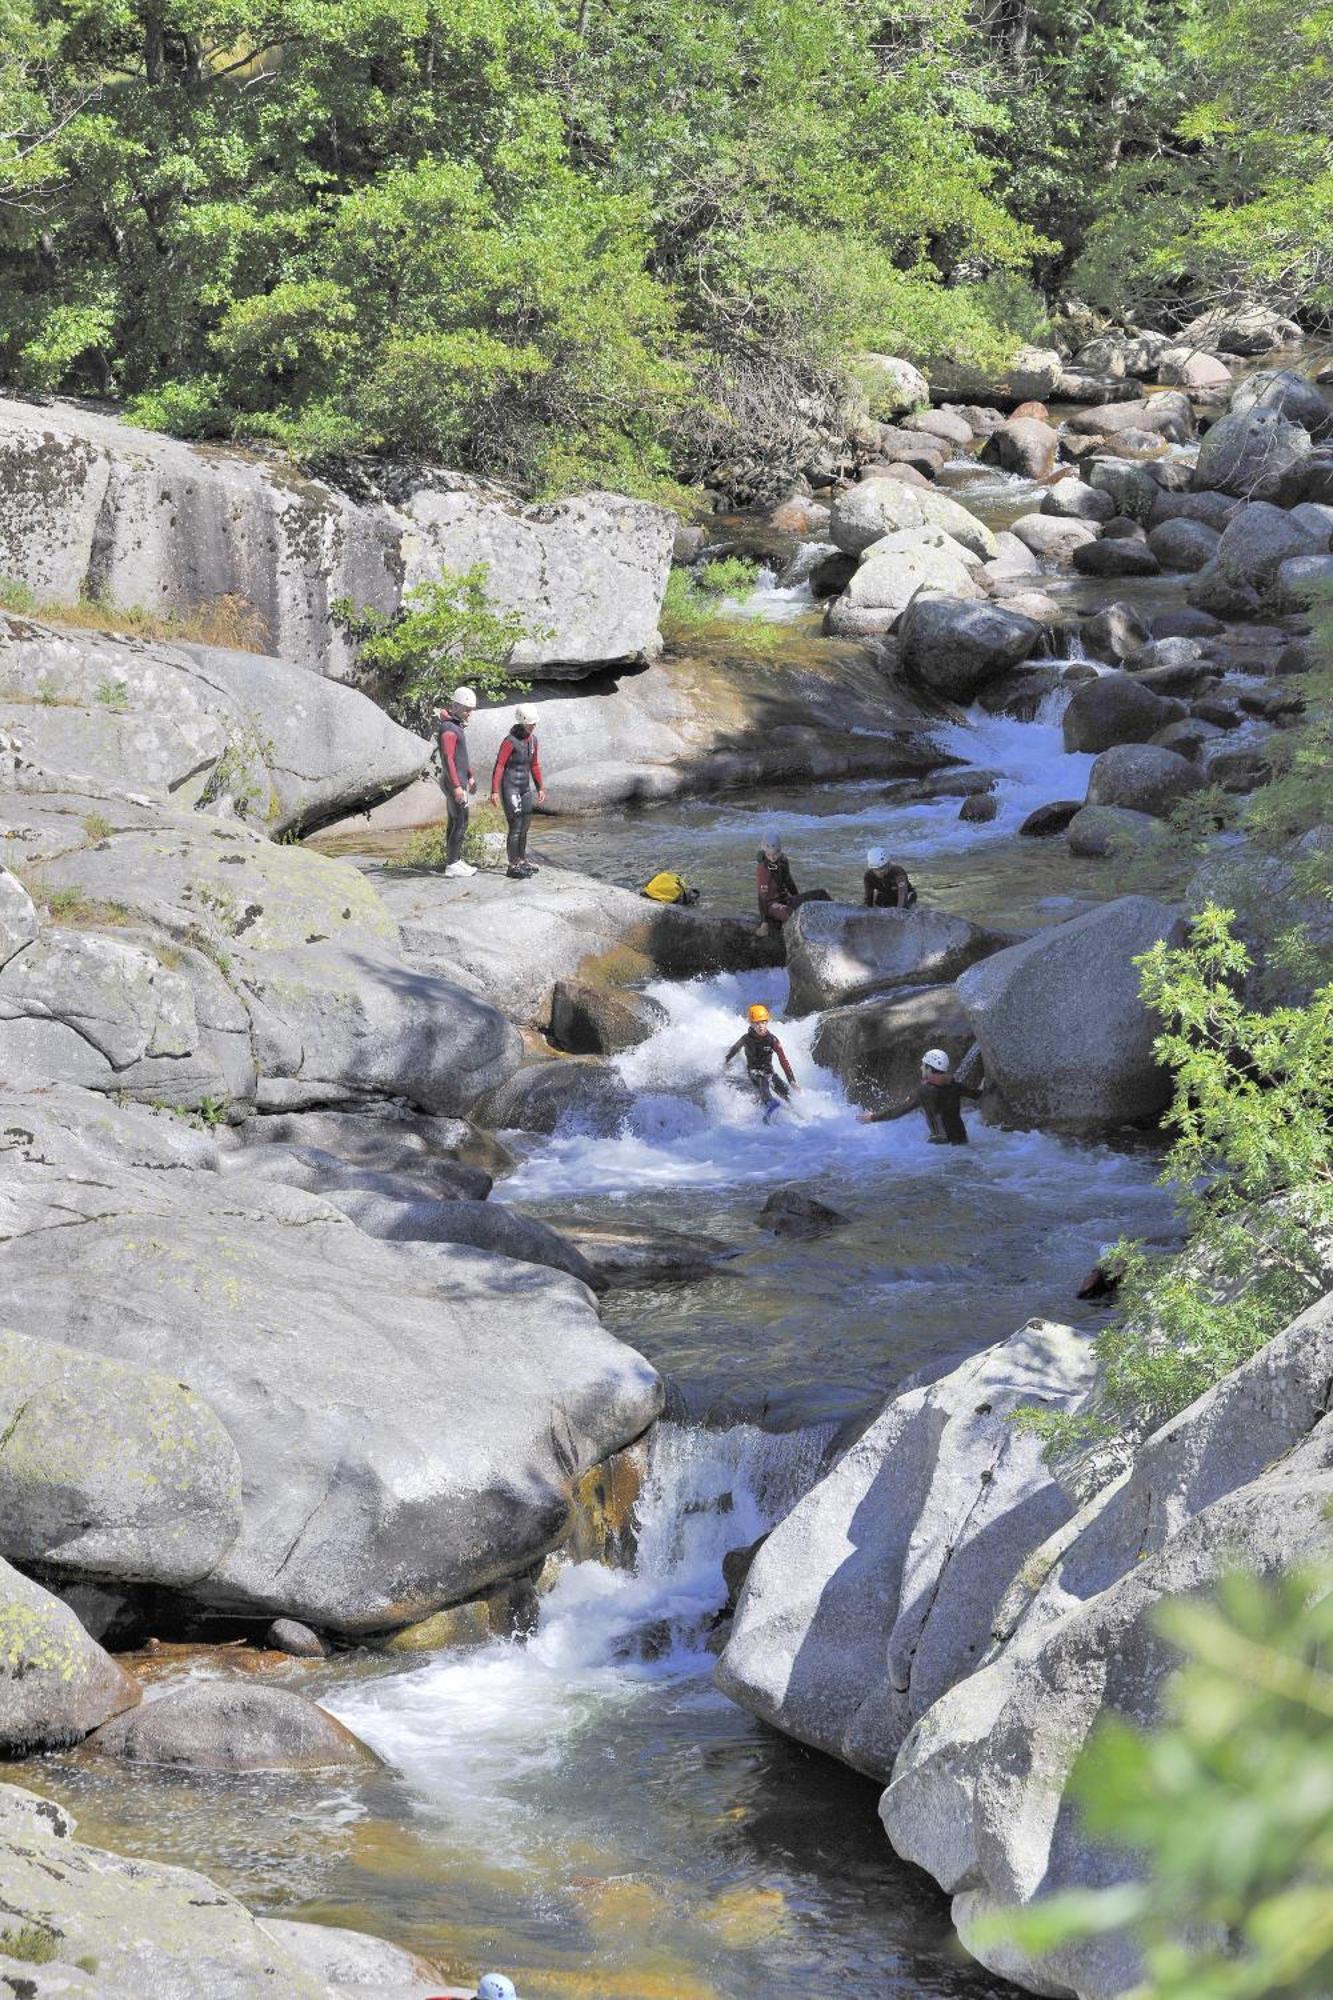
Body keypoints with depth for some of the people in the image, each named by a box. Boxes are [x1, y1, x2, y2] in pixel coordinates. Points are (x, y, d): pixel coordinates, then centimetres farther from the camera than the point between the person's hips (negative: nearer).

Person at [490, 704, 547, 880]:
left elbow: (534, 765, 16)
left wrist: (541, 788, 15)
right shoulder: (510, 741, -19)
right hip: (509, 787, -8)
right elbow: (499, 766, -21)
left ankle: (522, 861, 29)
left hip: (524, 787, 8)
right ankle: (513, 867, 0)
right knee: (516, 828, -7)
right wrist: (494, 791, -27)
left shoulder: (532, 739, 6)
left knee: (525, 826, 15)